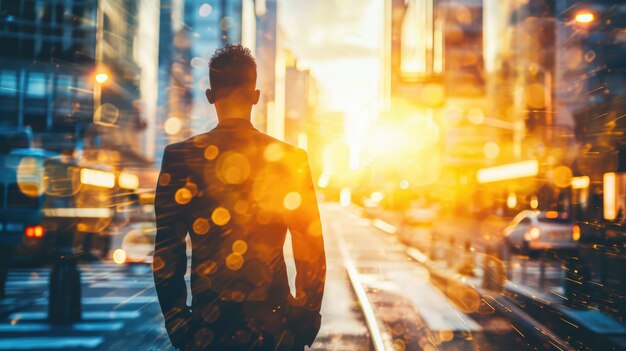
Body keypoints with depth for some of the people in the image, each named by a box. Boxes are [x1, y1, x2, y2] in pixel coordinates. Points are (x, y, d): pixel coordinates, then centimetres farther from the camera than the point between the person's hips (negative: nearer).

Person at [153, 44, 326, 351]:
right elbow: (311, 252, -4)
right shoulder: (290, 159, -6)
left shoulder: (179, 157, -6)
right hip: (274, 324, 0)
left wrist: (176, 322, 6)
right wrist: (307, 321, 7)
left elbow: (167, 253, -5)